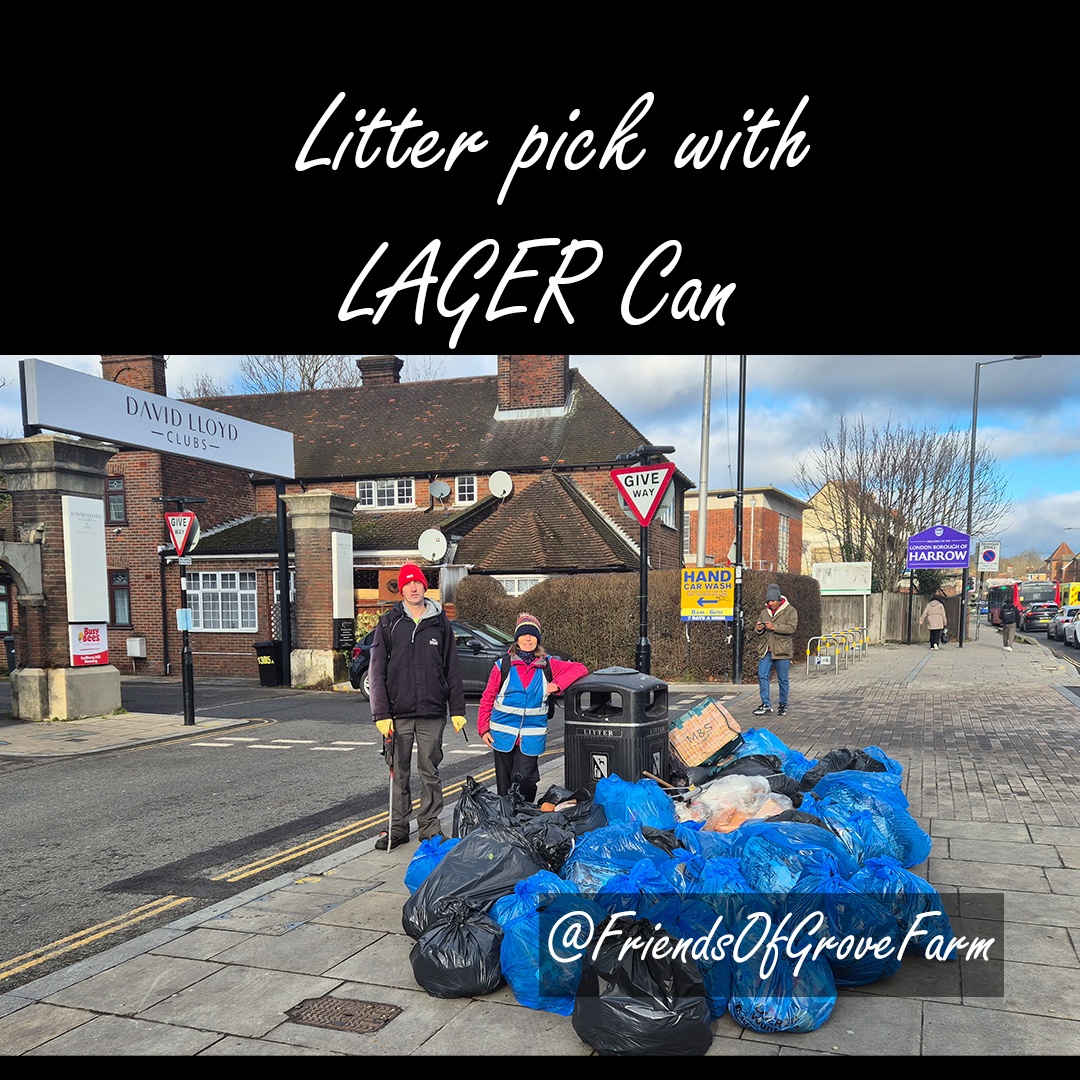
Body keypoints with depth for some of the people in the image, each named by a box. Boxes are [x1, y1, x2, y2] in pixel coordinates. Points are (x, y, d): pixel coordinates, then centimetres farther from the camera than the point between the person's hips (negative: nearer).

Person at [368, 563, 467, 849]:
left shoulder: (440, 623, 7)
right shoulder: (388, 624, 4)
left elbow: (452, 670, 8)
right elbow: (377, 672, 1)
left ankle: (430, 825, 18)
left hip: (432, 713, 0)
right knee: (398, 773, 7)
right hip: (398, 713, 0)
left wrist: (457, 710, 3)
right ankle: (397, 826, 18)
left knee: (430, 771, 6)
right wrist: (381, 714, -7)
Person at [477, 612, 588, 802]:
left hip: (532, 737, -1)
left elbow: (580, 668, 3)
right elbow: (487, 698, 6)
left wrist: (557, 684, -9)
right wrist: (483, 728, -1)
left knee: (523, 780, -11)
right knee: (504, 786, 8)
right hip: (503, 734, 1)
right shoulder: (503, 665, 2)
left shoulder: (548, 664, 2)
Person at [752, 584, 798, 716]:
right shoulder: (764, 612, 15)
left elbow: (791, 628, -14)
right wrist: (758, 629, -4)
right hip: (765, 650, 4)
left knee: (783, 679, 4)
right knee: (762, 676, -3)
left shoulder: (790, 611, 0)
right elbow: (757, 631, 21)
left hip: (782, 651, -4)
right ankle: (766, 705, 2)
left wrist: (774, 627, -21)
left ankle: (783, 705, 17)